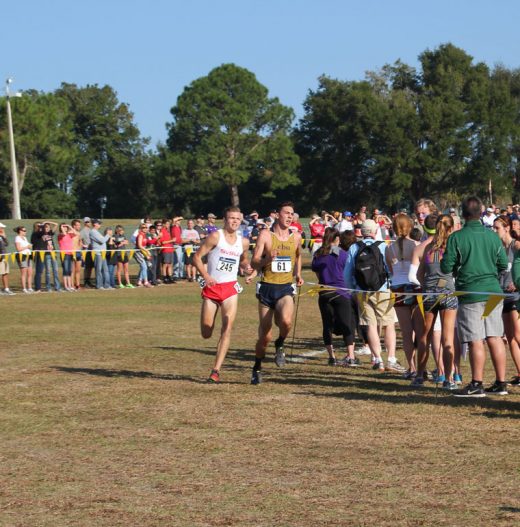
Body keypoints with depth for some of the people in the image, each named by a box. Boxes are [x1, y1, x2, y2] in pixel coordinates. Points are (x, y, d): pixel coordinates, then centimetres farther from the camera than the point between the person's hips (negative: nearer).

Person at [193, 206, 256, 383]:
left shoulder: (243, 242, 8)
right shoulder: (215, 236, -6)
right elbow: (197, 257, -7)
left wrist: (249, 269, 4)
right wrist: (206, 276, -20)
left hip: (230, 288, 2)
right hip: (212, 288, -2)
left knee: (227, 329, -13)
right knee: (206, 334, 0)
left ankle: (216, 371, -12)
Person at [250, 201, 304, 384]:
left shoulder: (296, 237, 7)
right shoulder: (265, 235, -3)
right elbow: (254, 262, -6)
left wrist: (298, 274, 14)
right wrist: (267, 259, -26)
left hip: (286, 288, 1)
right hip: (267, 288, -1)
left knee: (286, 321, -29)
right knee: (264, 335, 2)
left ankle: (279, 345, 3)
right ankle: (257, 369, 24)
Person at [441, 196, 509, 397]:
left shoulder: (456, 238, -9)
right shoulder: (493, 236, 4)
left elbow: (446, 268, -6)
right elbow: (503, 265, 10)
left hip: (470, 293, -4)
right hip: (493, 291, 4)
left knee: (476, 341, -3)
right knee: (495, 338, 8)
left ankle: (476, 385, -1)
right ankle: (501, 383, 10)